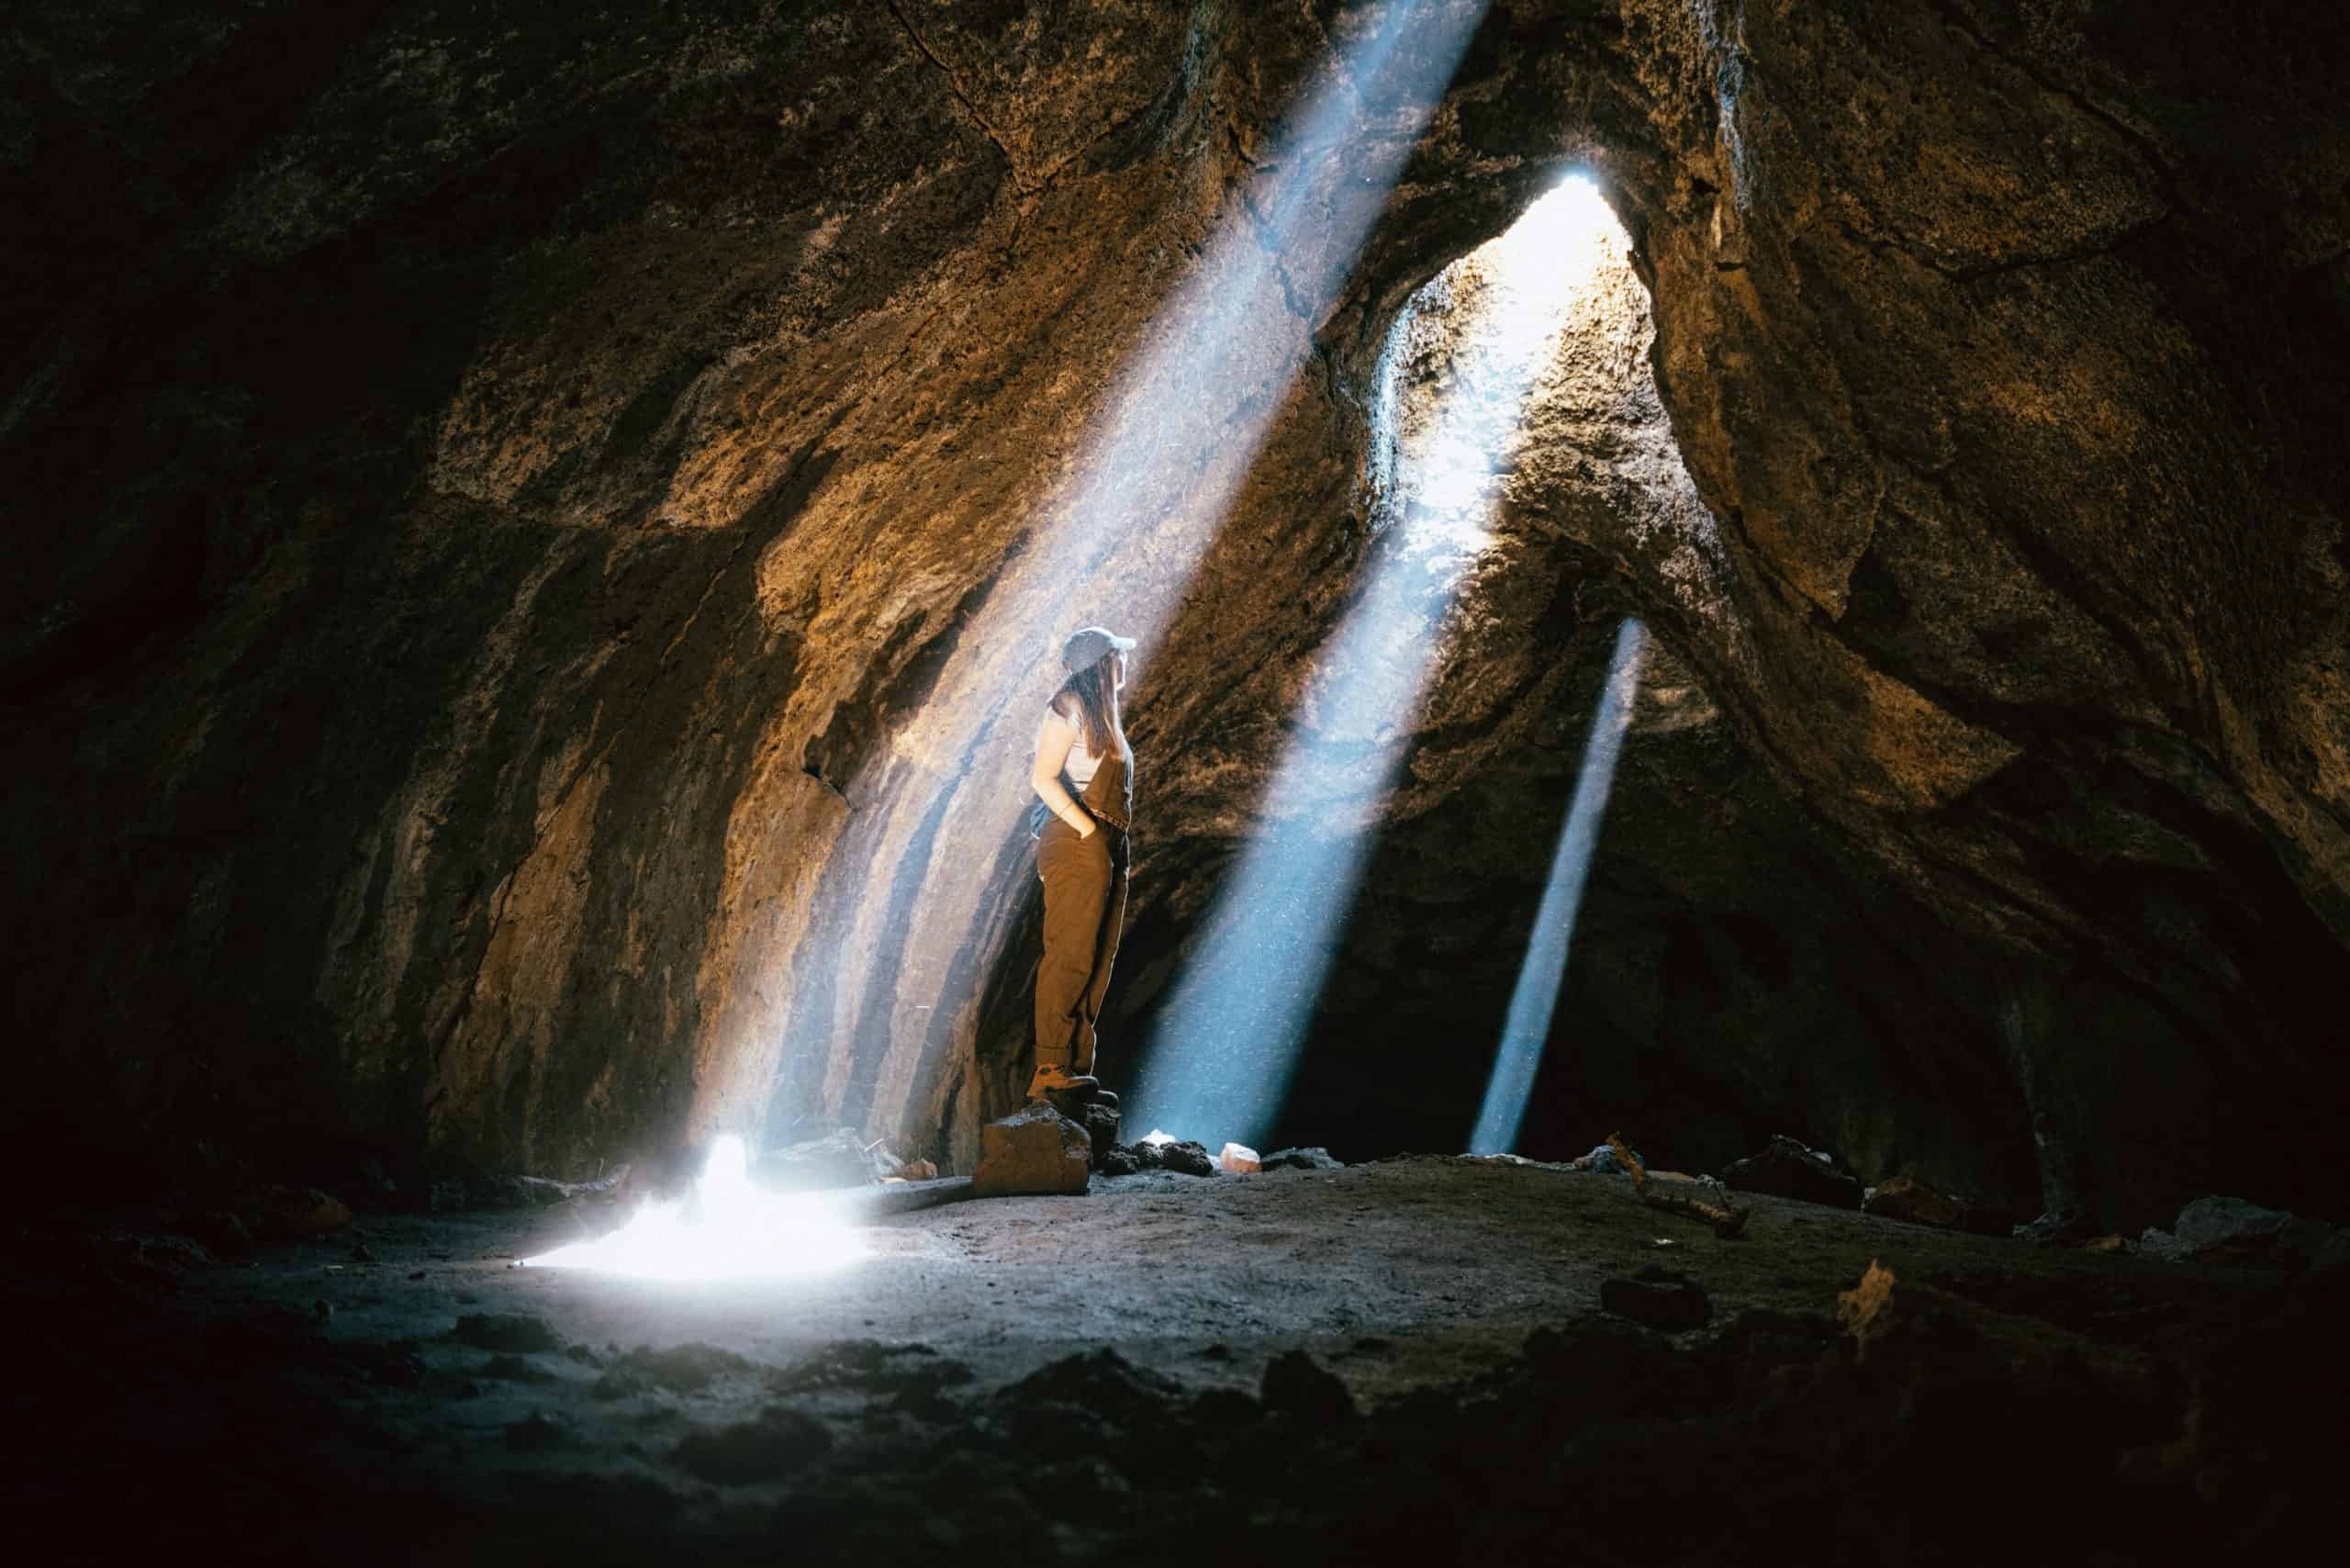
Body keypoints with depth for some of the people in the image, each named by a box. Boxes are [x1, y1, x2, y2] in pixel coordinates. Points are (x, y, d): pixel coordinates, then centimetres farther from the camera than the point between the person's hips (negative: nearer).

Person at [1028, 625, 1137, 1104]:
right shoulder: (1070, 706, -7)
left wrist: (1118, 848, 12)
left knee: (1097, 965, 8)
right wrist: (1088, 829, -17)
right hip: (1078, 845, -10)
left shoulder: (1100, 712, 21)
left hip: (1107, 849, 10)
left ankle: (1077, 1072, 10)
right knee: (1069, 958, -12)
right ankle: (1050, 1072, -11)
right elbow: (1043, 779, -16)